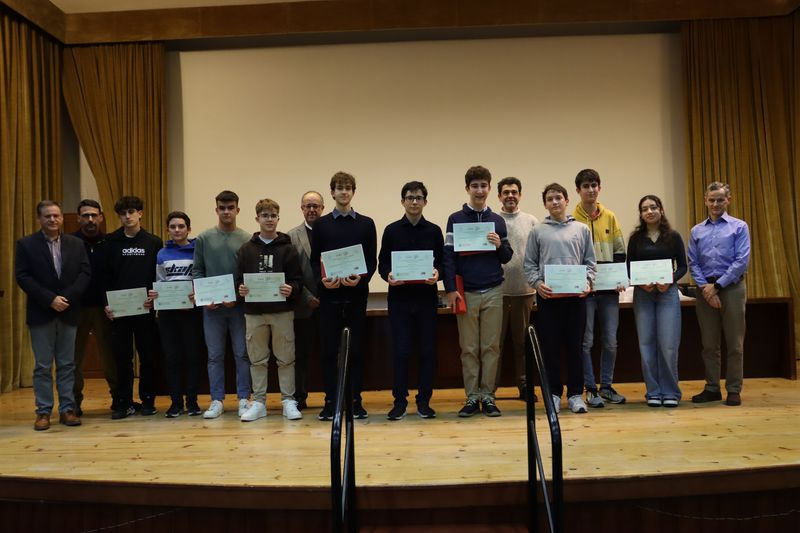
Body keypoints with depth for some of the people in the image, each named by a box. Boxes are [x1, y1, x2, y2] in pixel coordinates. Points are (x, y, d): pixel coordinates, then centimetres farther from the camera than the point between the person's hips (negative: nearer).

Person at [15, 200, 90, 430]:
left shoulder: (76, 244, 7)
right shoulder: (26, 244, 1)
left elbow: (85, 273, 1)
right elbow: (22, 277, -6)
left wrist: (67, 297, -13)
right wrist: (50, 299, -14)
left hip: (69, 312, 2)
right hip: (41, 314, -2)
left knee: (67, 365, 7)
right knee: (42, 366, 4)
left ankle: (67, 409, 14)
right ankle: (43, 411, 11)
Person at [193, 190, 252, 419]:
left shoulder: (247, 239, 1)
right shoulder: (204, 238, 6)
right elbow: (197, 270, 6)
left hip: (239, 305, -1)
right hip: (212, 306, 1)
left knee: (242, 354, 4)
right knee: (215, 355, 7)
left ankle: (243, 399, 14)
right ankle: (217, 400, 16)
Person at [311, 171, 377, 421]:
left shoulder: (366, 224, 8)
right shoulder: (321, 224, 9)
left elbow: (372, 260, 5)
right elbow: (314, 260, 6)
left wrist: (361, 278, -14)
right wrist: (322, 280, -13)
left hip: (356, 293, 0)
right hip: (329, 295, 0)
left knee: (356, 348, 4)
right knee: (329, 349, 3)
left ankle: (356, 400, 13)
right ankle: (330, 401, 12)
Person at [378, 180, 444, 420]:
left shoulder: (434, 231, 8)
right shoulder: (392, 230, 7)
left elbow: (442, 262, 8)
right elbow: (382, 262, 6)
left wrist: (437, 273, -13)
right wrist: (388, 275, -14)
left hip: (426, 297, 1)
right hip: (399, 298, -1)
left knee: (428, 350, 5)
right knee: (400, 350, 1)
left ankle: (424, 400, 15)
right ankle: (400, 401, 12)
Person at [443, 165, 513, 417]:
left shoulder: (497, 220, 10)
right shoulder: (456, 219, 2)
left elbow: (507, 258, 12)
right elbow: (449, 256, -1)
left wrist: (499, 246, -9)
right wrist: (450, 289, -9)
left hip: (493, 291, 2)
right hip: (467, 292, -2)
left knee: (491, 347, 5)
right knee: (469, 348, 4)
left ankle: (488, 396, 14)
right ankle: (472, 397, 12)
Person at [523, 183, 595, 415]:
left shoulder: (582, 229, 11)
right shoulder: (537, 231, 7)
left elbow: (589, 262, 10)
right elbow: (529, 264, 5)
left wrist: (587, 282, -6)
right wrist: (537, 283, -11)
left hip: (576, 295, 1)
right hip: (547, 296, -1)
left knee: (575, 346, 5)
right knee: (550, 346, 3)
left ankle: (575, 393, 14)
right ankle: (553, 392, 14)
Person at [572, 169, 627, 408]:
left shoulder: (610, 217, 9)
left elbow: (620, 252, 11)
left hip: (609, 288, 4)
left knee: (610, 341, 8)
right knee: (586, 341, 1)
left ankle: (606, 386, 20)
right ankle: (590, 389, 11)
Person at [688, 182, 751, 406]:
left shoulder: (739, 227, 1)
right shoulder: (697, 231, 11)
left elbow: (742, 261, -7)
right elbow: (693, 263, 7)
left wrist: (717, 285, -11)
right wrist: (705, 287, -8)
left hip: (731, 287, -3)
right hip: (705, 289, 3)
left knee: (734, 343, 1)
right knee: (709, 343, 7)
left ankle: (734, 390, 11)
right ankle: (712, 388, 16)